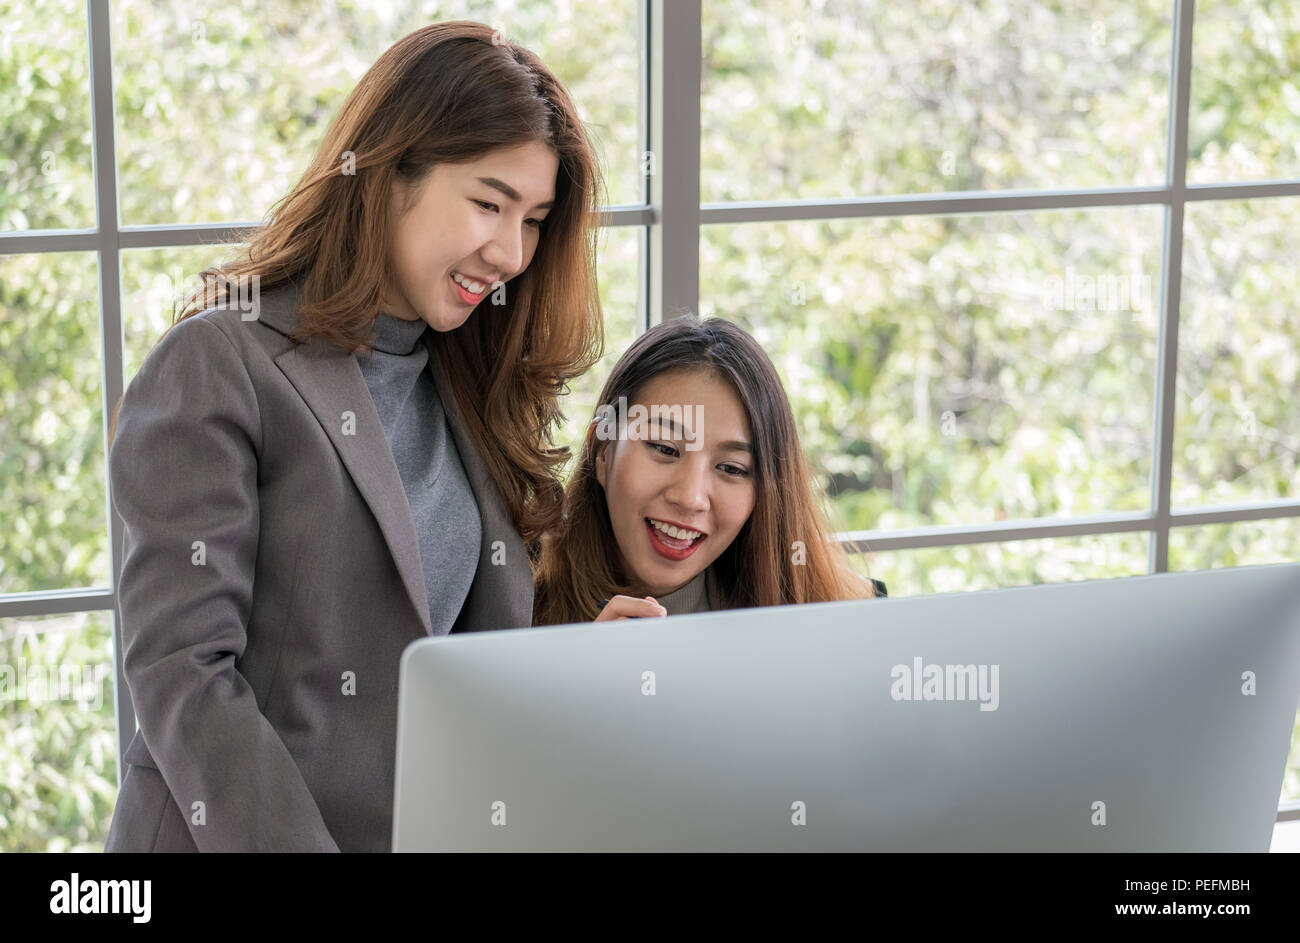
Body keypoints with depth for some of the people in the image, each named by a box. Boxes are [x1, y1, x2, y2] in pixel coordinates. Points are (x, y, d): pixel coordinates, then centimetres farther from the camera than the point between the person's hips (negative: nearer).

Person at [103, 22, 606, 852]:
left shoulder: (471, 394, 16)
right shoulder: (220, 369, -7)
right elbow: (180, 674, -13)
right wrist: (291, 844, -21)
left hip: (428, 832, 6)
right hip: (234, 835, -6)